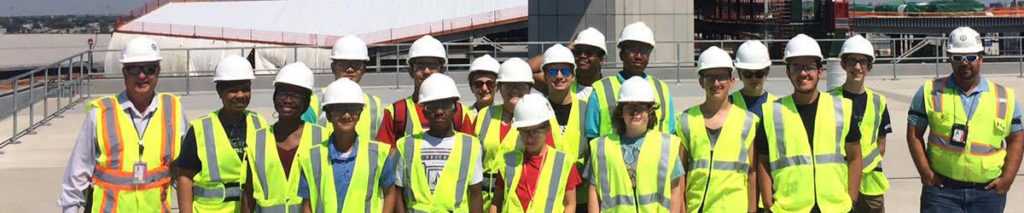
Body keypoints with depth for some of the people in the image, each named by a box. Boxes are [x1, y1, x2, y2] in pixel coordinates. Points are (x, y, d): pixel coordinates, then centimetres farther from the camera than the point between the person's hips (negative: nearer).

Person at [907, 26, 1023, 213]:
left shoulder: (1004, 97, 7)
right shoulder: (930, 92, 3)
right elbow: (914, 134, 4)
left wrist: (1007, 178, 0)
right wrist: (925, 172, -5)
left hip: (988, 192, 2)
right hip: (941, 190, -1)